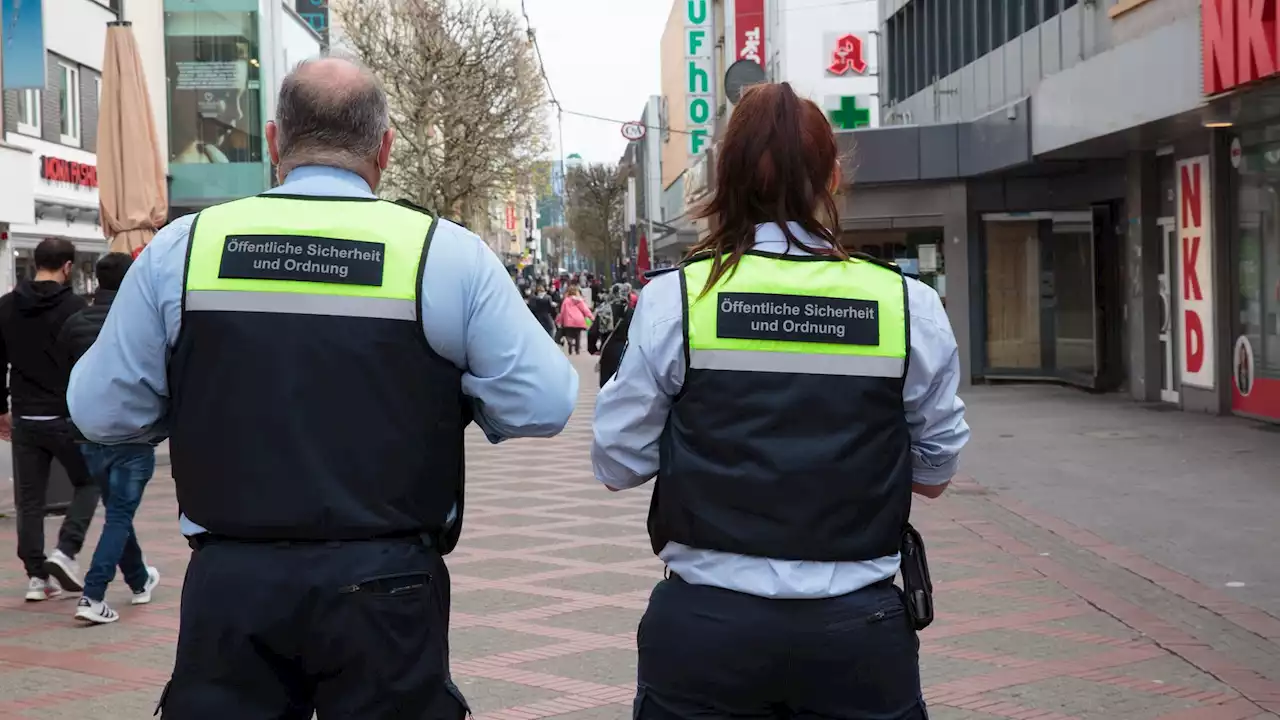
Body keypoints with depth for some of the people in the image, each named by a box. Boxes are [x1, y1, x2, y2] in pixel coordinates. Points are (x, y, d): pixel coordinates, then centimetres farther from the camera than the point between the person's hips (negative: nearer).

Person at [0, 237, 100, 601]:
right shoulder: (75, 307, -9)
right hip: (67, 418, -4)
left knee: (29, 500, 10)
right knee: (88, 483, 14)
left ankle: (36, 575, 10)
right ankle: (65, 552, -3)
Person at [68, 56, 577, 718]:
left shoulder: (180, 248, -1)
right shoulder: (448, 253, -5)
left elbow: (100, 409, 3)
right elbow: (545, 404, -7)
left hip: (229, 585, 1)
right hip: (386, 588, -1)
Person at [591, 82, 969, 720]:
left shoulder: (675, 300, -8)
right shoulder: (909, 306, -5)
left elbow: (618, 464, -1)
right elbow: (934, 472, 5)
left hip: (706, 626, 0)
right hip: (857, 629, 1)